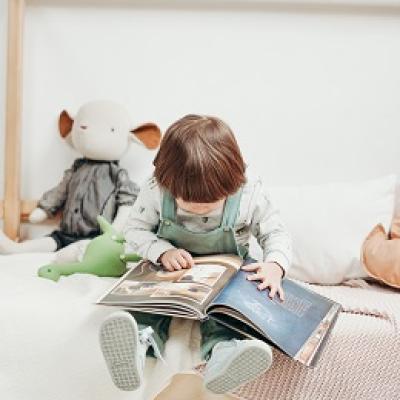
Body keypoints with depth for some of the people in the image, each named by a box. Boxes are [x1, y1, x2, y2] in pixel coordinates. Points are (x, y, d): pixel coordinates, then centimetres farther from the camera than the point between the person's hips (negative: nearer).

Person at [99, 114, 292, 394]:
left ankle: (223, 350, -54)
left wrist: (275, 264, -29)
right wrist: (163, 251, -26)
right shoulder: (155, 192, -19)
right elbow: (135, 229, -7)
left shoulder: (249, 195, -20)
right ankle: (142, 338, -56)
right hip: (169, 275, 0)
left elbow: (275, 232, -8)